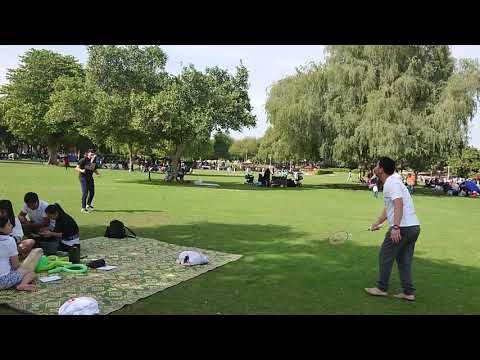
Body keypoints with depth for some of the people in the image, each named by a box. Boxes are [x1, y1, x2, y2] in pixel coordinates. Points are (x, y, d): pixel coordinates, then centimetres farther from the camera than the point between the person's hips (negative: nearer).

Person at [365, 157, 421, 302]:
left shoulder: (391, 183, -13)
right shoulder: (392, 182, 19)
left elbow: (399, 205, -27)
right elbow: (389, 208, 30)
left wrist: (395, 227, -34)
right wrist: (378, 223, 37)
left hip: (403, 228, -10)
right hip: (414, 226, 10)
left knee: (385, 257, 5)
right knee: (404, 261, 14)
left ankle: (382, 288, 15)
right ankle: (409, 292, 17)